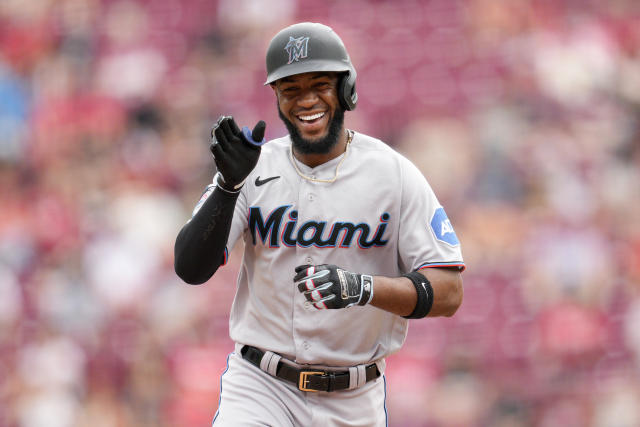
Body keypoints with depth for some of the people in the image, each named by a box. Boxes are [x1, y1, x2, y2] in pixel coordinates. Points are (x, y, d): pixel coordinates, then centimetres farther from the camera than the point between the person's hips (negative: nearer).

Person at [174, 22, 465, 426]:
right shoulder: (256, 168, 1)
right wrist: (229, 184, -21)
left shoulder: (395, 174, -3)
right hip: (261, 388, 0)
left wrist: (362, 287, -25)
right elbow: (190, 268, -8)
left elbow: (448, 293, -8)